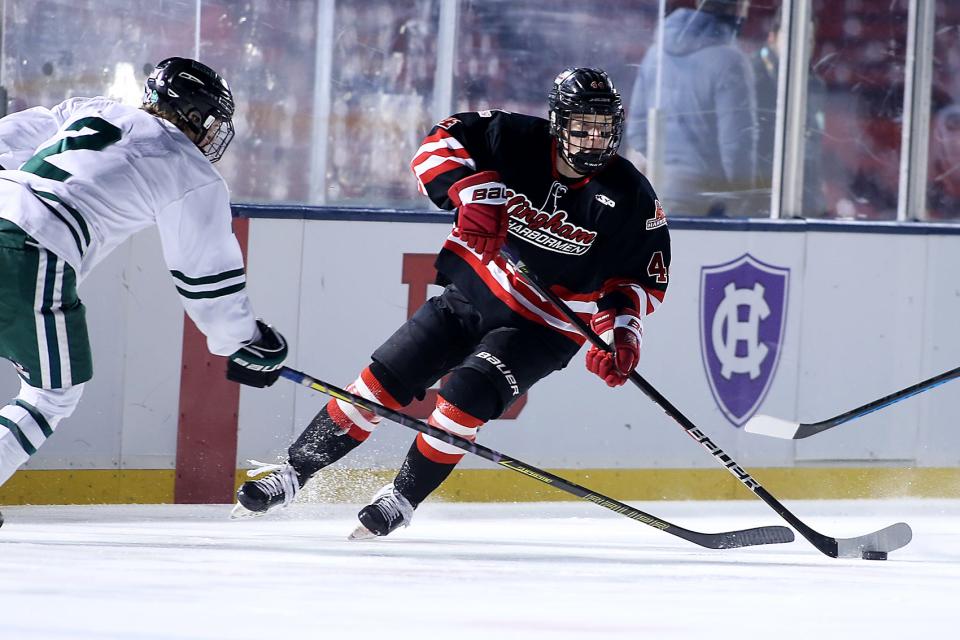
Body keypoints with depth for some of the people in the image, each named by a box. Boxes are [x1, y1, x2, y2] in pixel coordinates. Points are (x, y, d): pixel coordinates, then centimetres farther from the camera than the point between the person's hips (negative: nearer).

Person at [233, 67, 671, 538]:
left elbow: (642, 275, -5)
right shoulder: (517, 142, -13)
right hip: (472, 293, 2)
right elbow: (442, 141, -12)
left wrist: (621, 331, -21)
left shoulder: (630, 199, -13)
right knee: (384, 378, -2)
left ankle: (402, 498, -4)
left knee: (466, 394, -23)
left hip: (543, 329, -2)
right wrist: (472, 190, -29)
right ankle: (291, 473, 10)